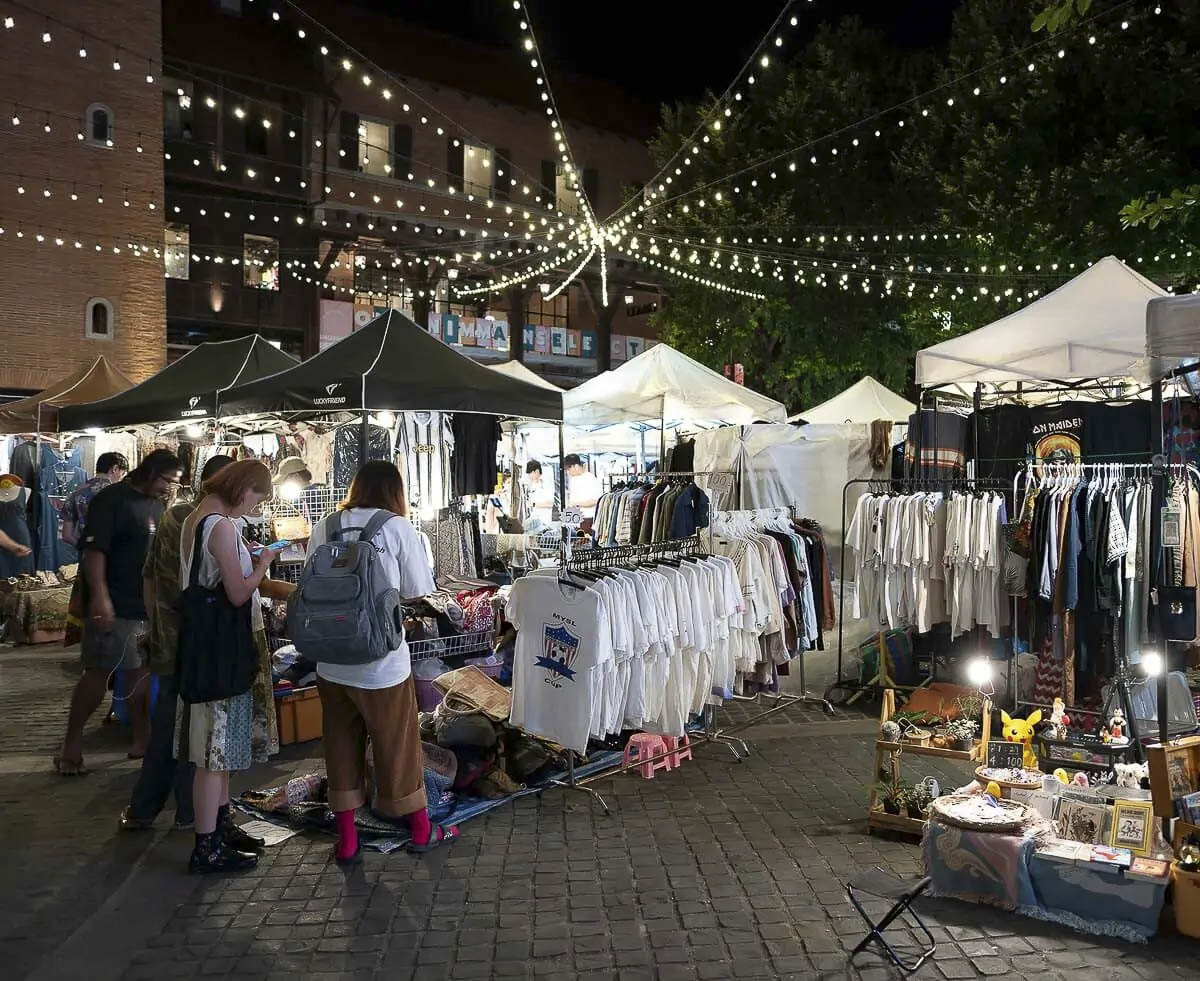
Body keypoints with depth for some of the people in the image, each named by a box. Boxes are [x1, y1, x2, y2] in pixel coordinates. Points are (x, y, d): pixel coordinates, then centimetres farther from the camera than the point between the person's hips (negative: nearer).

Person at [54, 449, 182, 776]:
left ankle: (141, 740, 20)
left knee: (145, 671, 10)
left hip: (152, 604, 8)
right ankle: (71, 745, 8)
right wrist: (99, 596, -27)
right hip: (116, 606, -8)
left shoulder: (159, 505, 13)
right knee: (98, 673, -4)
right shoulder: (111, 500, -11)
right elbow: (94, 550, -18)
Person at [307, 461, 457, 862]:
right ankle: (421, 831, 28)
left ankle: (346, 840, 25)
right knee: (399, 745, 12)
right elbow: (417, 591, -4)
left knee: (341, 747, 15)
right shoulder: (398, 528, -8)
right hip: (382, 661, -3)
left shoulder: (324, 528, 0)